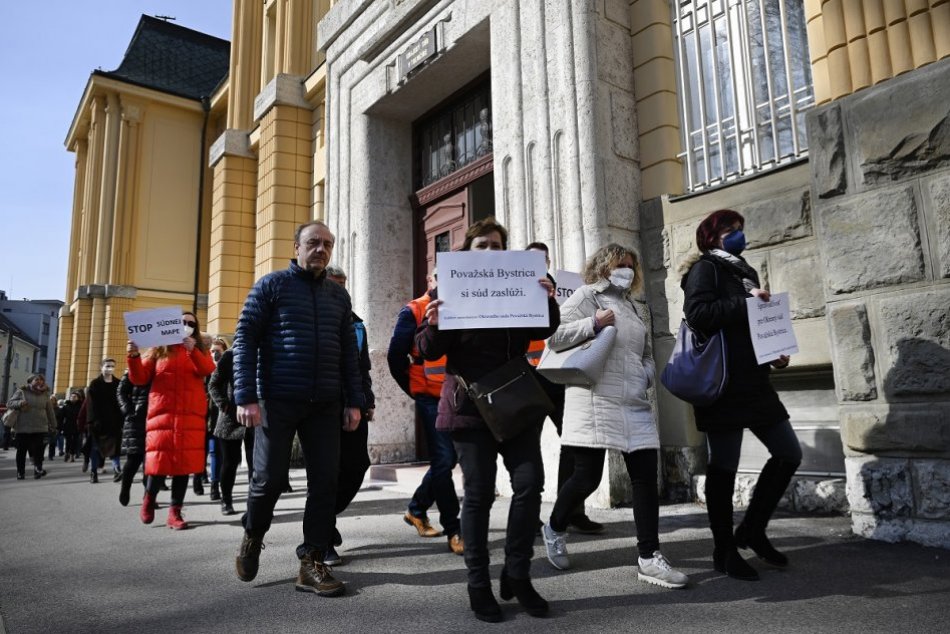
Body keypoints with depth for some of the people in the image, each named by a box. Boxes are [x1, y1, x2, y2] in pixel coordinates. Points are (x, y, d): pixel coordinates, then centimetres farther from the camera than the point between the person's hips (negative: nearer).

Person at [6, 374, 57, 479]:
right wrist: (19, 403, -18)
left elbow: (50, 411, 13)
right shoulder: (22, 391, 3)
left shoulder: (45, 394, 9)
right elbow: (9, 403, 3)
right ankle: (20, 472, 16)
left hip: (40, 428, 0)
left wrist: (53, 426, 15)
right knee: (21, 451, 6)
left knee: (38, 450, -6)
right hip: (23, 427, 0)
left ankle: (38, 469, -6)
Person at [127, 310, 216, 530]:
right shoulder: (159, 349, 11)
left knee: (184, 461, -1)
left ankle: (175, 512, 6)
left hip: (190, 415, 1)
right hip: (163, 413, -1)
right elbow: (139, 379, 5)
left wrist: (193, 351, -23)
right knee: (159, 459, -3)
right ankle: (149, 499, 24)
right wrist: (134, 357, -11)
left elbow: (208, 369, -8)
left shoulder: (200, 350, 13)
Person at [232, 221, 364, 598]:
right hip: (278, 400, -3)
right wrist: (246, 397, -12)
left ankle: (312, 563, 11)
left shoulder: (339, 295, 14)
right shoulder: (272, 285, 2)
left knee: (325, 481, 0)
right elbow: (245, 340, -4)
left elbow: (348, 352, 13)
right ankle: (252, 537, 30)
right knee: (270, 478, 1)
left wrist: (353, 401, 6)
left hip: (325, 404, 4)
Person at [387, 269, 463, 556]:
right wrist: (414, 390, -1)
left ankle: (416, 509, 33)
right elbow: (396, 355, -4)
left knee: (448, 458, 13)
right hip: (431, 399, -6)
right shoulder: (414, 311, -3)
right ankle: (452, 530, 3)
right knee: (443, 460, -7)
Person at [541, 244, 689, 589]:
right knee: (587, 477, -2)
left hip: (635, 404, 7)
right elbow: (553, 337, -7)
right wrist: (593, 323, -16)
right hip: (595, 401, -7)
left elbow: (647, 354, 29)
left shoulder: (634, 308, 23)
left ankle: (649, 558, 9)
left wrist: (646, 375, 9)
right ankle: (555, 529, 25)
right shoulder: (586, 296, 2)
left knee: (646, 476, 1)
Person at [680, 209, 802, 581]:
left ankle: (752, 529, 23)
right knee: (724, 467, -1)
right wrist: (746, 302, -16)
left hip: (754, 381, 9)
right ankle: (724, 551, 13)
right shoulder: (705, 269, -3)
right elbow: (697, 314, -20)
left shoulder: (744, 271, 22)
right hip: (722, 384, -9)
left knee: (789, 454, 10)